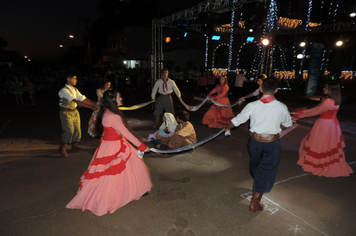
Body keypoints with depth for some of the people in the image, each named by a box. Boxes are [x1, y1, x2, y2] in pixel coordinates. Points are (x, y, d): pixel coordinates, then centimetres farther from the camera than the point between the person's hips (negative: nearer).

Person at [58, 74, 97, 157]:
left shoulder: (75, 90, 7)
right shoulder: (64, 90, -19)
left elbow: (83, 99, 2)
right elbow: (76, 101, -30)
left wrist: (95, 105, -11)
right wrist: (91, 107, -36)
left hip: (75, 112, 7)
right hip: (66, 113, -7)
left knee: (77, 130, 11)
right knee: (69, 131, -11)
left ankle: (74, 145, 33)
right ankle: (62, 149, 9)